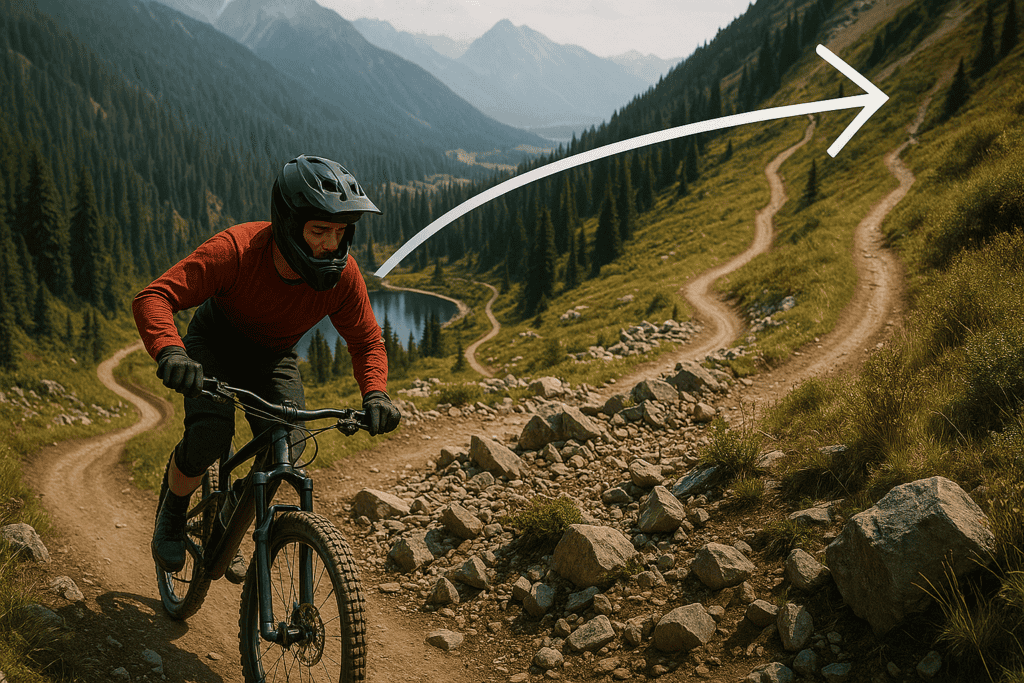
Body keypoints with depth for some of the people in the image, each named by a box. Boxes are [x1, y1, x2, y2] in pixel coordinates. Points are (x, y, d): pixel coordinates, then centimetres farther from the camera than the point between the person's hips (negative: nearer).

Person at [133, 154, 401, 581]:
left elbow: (366, 341, -11)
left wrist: (375, 394, -30)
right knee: (208, 435, -28)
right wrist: (170, 351, -57)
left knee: (287, 447, -18)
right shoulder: (235, 250, -35)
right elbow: (153, 297, -37)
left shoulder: (342, 274, -24)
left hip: (274, 357, 3)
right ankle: (172, 513, 5)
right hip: (215, 345, -3)